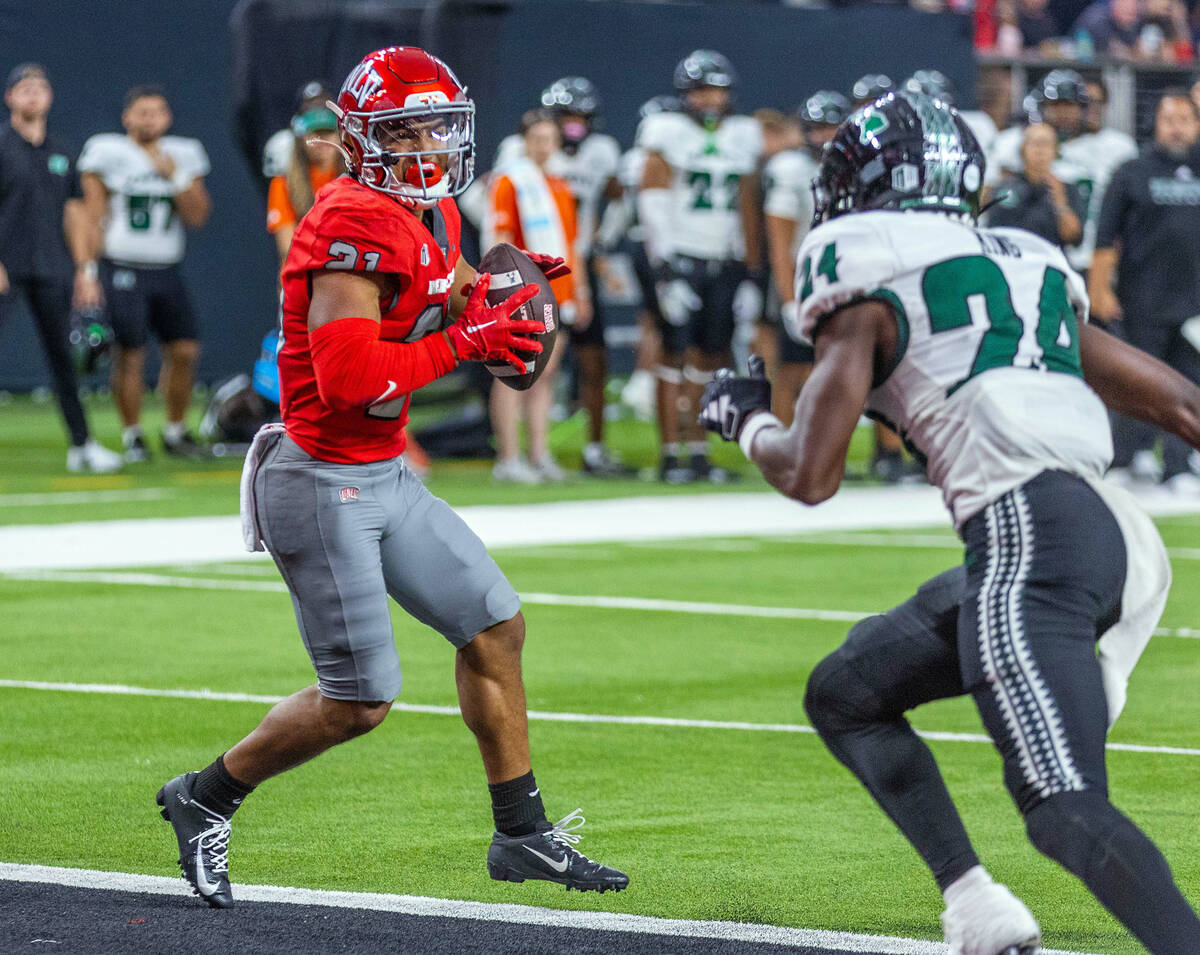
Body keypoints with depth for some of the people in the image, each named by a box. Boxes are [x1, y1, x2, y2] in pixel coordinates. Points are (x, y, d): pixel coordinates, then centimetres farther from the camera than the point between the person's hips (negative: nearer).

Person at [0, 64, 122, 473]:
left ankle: (82, 444, 11)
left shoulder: (59, 154, 15)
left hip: (51, 270, 5)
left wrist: (85, 270, 12)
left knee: (63, 355, 7)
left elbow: (73, 212, 18)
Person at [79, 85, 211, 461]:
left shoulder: (183, 155, 9)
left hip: (167, 271, 4)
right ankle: (132, 436, 5)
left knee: (184, 351, -1)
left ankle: (175, 431, 16)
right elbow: (93, 212, 1)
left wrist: (175, 176, -9)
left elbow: (197, 216, 4)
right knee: (129, 355, -8)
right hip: (122, 270, -4)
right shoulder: (108, 152, -2)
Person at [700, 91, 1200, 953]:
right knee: (846, 693, 20)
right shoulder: (1032, 272, 26)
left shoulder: (866, 284, 7)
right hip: (1105, 525, 8)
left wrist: (747, 421, 25)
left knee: (1065, 809, -18)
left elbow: (810, 477, 4)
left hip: (1025, 531, -8)